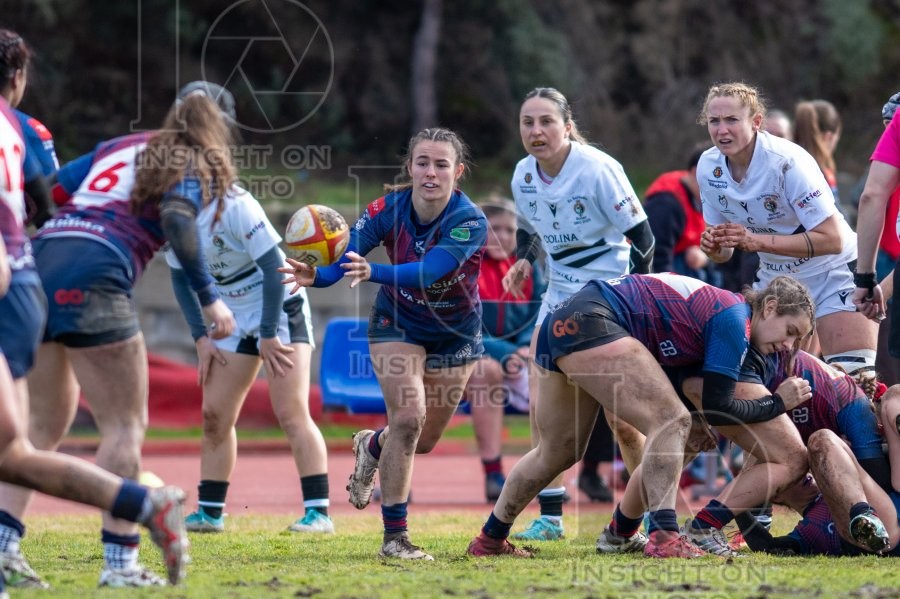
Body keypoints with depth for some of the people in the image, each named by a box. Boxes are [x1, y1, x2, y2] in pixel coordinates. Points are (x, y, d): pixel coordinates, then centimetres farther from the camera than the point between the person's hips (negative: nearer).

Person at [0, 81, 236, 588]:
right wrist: (209, 297, -12)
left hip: (42, 259, 7)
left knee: (44, 424, 15)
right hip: (93, 278, -7)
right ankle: (120, 562, -3)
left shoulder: (117, 148, 26)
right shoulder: (196, 168, 8)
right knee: (125, 425, 1)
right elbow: (176, 220, -12)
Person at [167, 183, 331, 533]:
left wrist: (269, 335, -19)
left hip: (281, 309, -7)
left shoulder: (234, 206, -25)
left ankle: (318, 512, -16)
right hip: (236, 319, 7)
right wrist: (201, 338, 1)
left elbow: (273, 266, -22)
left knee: (291, 413, -15)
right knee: (214, 415, 3)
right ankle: (209, 513, 11)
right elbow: (180, 278, 9)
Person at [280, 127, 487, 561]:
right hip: (398, 324, -1)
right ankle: (394, 536, -10)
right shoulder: (387, 210, -22)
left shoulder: (470, 222, -29)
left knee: (424, 441, 9)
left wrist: (373, 272, -61)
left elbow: (429, 271, -44)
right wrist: (315, 276, -54)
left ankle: (372, 446, 46)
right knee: (408, 418, -19)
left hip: (455, 335, 1)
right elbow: (345, 260, -31)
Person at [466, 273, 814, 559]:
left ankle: (489, 540, 34)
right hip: (589, 322, -11)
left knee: (557, 453, 21)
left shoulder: (719, 306, 19)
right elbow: (716, 407, -10)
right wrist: (778, 403, 0)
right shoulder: (734, 319, -8)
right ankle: (663, 537, -25)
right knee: (671, 421, -16)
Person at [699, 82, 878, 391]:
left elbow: (833, 239, -29)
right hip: (775, 277, 6)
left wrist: (757, 241, -35)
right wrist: (714, 246, -20)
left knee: (853, 377, -17)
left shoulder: (787, 162, -26)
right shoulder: (708, 167, -7)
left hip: (833, 273, -6)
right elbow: (724, 253, 5)